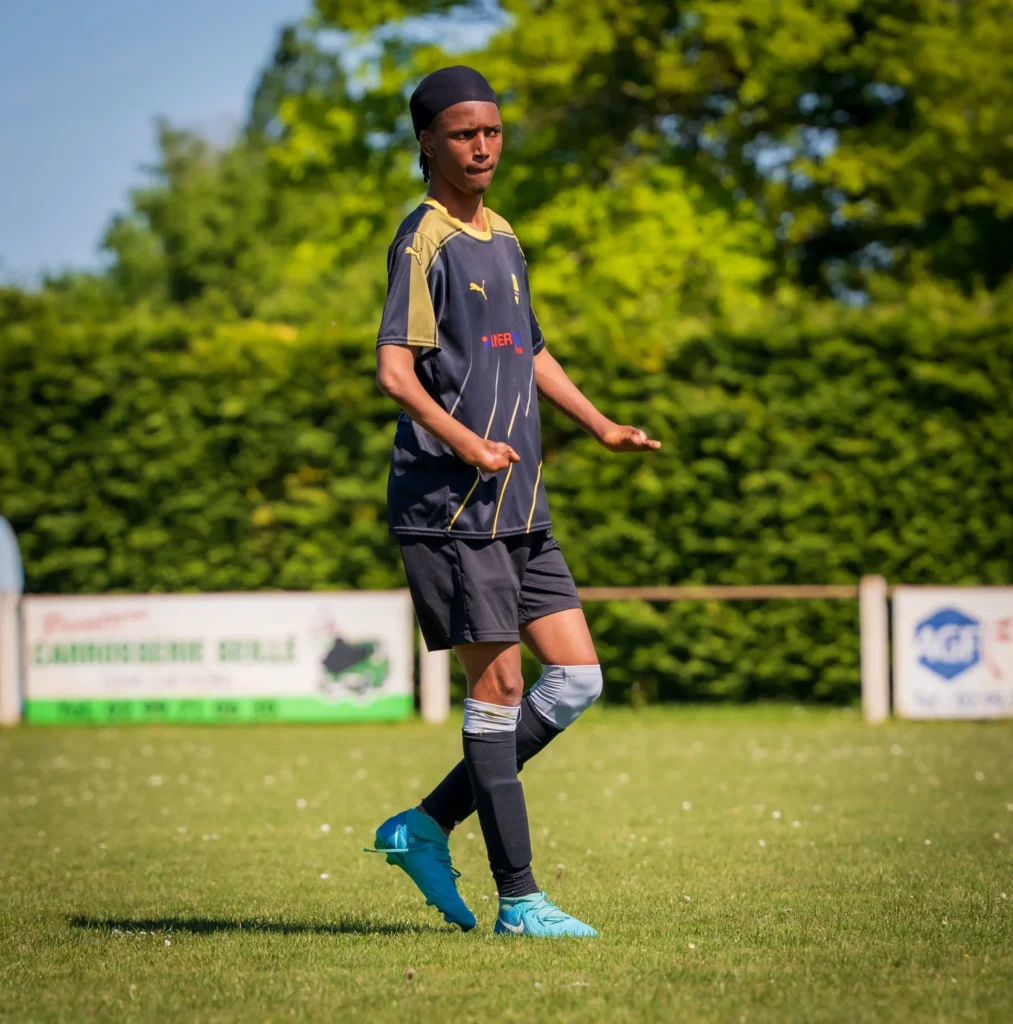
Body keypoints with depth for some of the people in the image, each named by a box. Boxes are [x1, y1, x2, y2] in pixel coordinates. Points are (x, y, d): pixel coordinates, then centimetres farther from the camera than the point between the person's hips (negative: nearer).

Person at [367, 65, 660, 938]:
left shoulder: (502, 238, 18)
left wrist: (600, 426, 26)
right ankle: (519, 899, 0)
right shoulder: (425, 239, -9)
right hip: (448, 504, -9)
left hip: (518, 506, 9)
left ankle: (426, 826, 13)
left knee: (576, 678, 5)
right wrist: (463, 440, -34)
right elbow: (395, 369, -20)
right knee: (499, 686, -6)